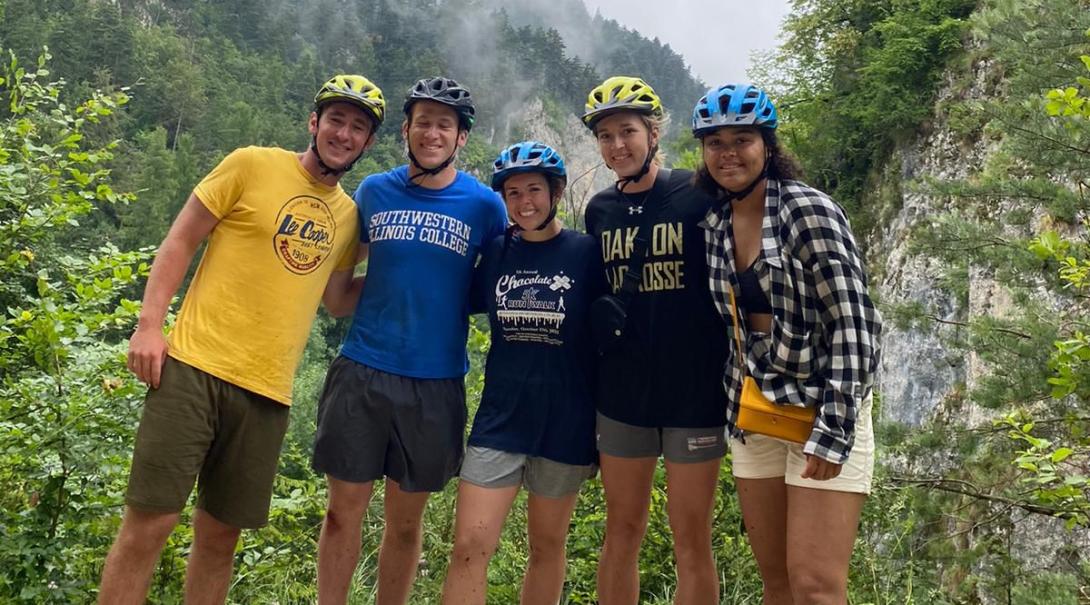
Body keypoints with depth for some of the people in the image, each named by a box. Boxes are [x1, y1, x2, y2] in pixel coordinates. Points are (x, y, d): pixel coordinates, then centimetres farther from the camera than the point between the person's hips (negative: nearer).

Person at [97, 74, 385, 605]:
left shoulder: (349, 214, 13)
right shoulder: (253, 165, 0)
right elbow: (180, 242, 0)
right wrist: (149, 324, -9)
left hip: (268, 391, 4)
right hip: (195, 368, -4)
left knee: (220, 537, 12)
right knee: (147, 525, -3)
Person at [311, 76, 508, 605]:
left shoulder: (484, 205, 0)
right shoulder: (373, 191, 5)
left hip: (436, 382, -1)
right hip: (362, 371, 1)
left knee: (405, 520, 11)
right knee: (343, 510, 5)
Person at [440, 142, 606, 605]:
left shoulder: (587, 253, -5)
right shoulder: (496, 252, 3)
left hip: (565, 423, -2)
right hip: (498, 421, 2)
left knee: (547, 545, 14)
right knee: (469, 545, -3)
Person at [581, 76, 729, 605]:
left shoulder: (698, 195, -7)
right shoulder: (599, 211, 7)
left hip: (694, 391, -4)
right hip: (622, 393, 4)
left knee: (691, 538, 5)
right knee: (622, 532, 13)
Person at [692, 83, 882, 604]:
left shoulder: (808, 211, -13)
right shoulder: (716, 223, 6)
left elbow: (850, 321, -16)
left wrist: (834, 427, -20)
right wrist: (739, 394, 12)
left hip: (822, 408, -6)